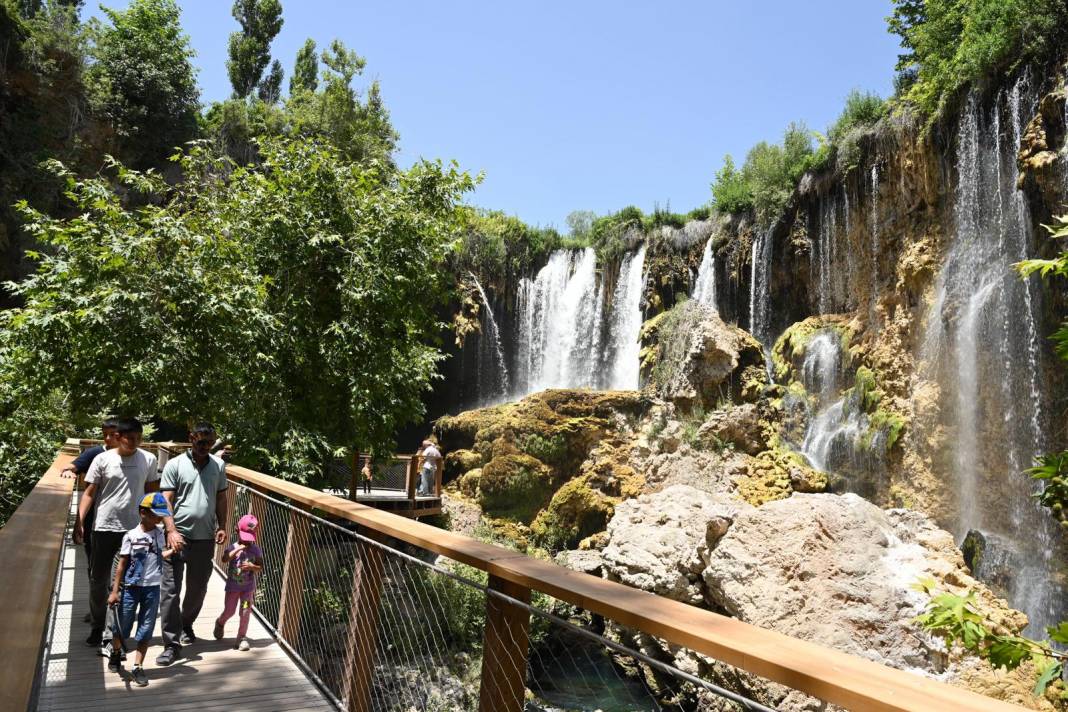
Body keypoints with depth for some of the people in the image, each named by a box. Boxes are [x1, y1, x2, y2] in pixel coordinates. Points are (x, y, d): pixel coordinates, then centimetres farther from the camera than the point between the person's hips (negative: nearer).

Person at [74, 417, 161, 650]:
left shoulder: (148, 460, -1)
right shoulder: (103, 459, -4)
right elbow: (89, 493, -1)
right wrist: (79, 521, -10)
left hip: (136, 528, 1)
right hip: (104, 528, 0)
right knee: (98, 580, 8)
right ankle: (97, 626, 26)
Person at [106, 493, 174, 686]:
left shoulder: (159, 534, 1)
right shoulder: (131, 536, -11)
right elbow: (122, 564, -7)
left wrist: (173, 551, 1)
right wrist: (115, 591, -7)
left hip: (153, 588, 3)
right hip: (131, 588, -3)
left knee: (146, 629, 5)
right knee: (123, 626, 12)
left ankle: (138, 667, 15)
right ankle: (116, 652, 43)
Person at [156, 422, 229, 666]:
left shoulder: (219, 465, 5)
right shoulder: (175, 465, -6)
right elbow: (166, 501, -9)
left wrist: (221, 526, 2)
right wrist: (172, 532, -19)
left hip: (205, 537, 3)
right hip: (178, 535, -3)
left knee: (198, 588, 15)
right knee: (170, 590, -2)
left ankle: (186, 624, 39)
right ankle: (172, 644, 5)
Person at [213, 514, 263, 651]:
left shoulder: (256, 550, -4)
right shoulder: (232, 547, -6)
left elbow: (260, 568, -3)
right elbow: (224, 559, -25)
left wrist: (252, 566, -23)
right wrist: (238, 549, -30)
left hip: (248, 587, 0)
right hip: (232, 586, 0)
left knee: (245, 612, -3)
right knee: (229, 611, 9)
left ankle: (242, 637, 9)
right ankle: (220, 623, 43)